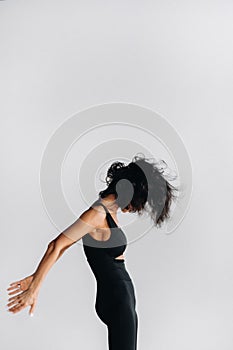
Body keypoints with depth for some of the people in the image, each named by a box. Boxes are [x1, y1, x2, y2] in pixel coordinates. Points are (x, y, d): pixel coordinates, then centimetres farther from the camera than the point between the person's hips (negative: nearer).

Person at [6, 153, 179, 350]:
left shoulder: (109, 212, 9)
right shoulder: (98, 213, -18)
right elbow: (56, 246, -20)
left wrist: (35, 278, 11)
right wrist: (33, 290, -17)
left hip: (124, 297, 10)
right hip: (117, 299, -10)